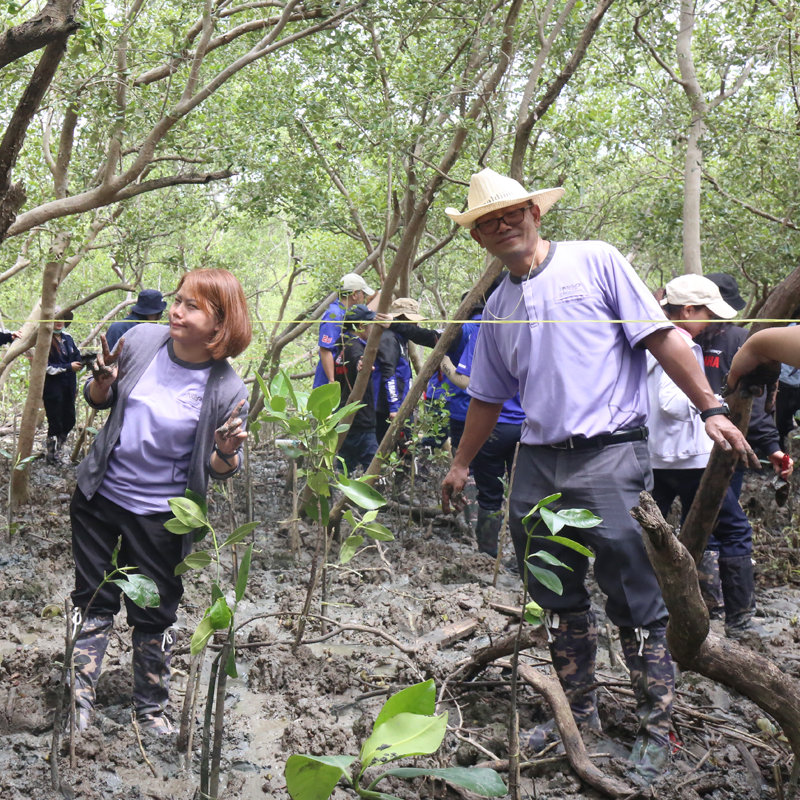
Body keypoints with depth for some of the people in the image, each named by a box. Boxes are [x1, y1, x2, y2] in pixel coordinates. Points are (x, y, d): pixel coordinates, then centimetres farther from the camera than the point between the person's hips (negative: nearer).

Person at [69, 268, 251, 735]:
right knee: (94, 601, 14)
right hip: (100, 494, 3)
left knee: (153, 614, 11)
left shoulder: (228, 391, -18)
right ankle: (80, 697, 28)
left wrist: (226, 452, -29)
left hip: (159, 515, -3)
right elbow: (100, 400, 8)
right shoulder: (141, 339, -9)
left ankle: (152, 707, 32)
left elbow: (220, 471, -7)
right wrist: (103, 382, -15)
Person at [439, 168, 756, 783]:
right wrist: (462, 465, 29)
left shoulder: (595, 262, -1)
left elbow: (662, 336, -5)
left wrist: (711, 408, -11)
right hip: (538, 463, 6)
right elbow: (489, 396, 26)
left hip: (609, 454, -6)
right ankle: (579, 713, 28)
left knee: (635, 600, -2)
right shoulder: (498, 306, 16)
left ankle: (657, 730, 10)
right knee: (559, 599, 13)